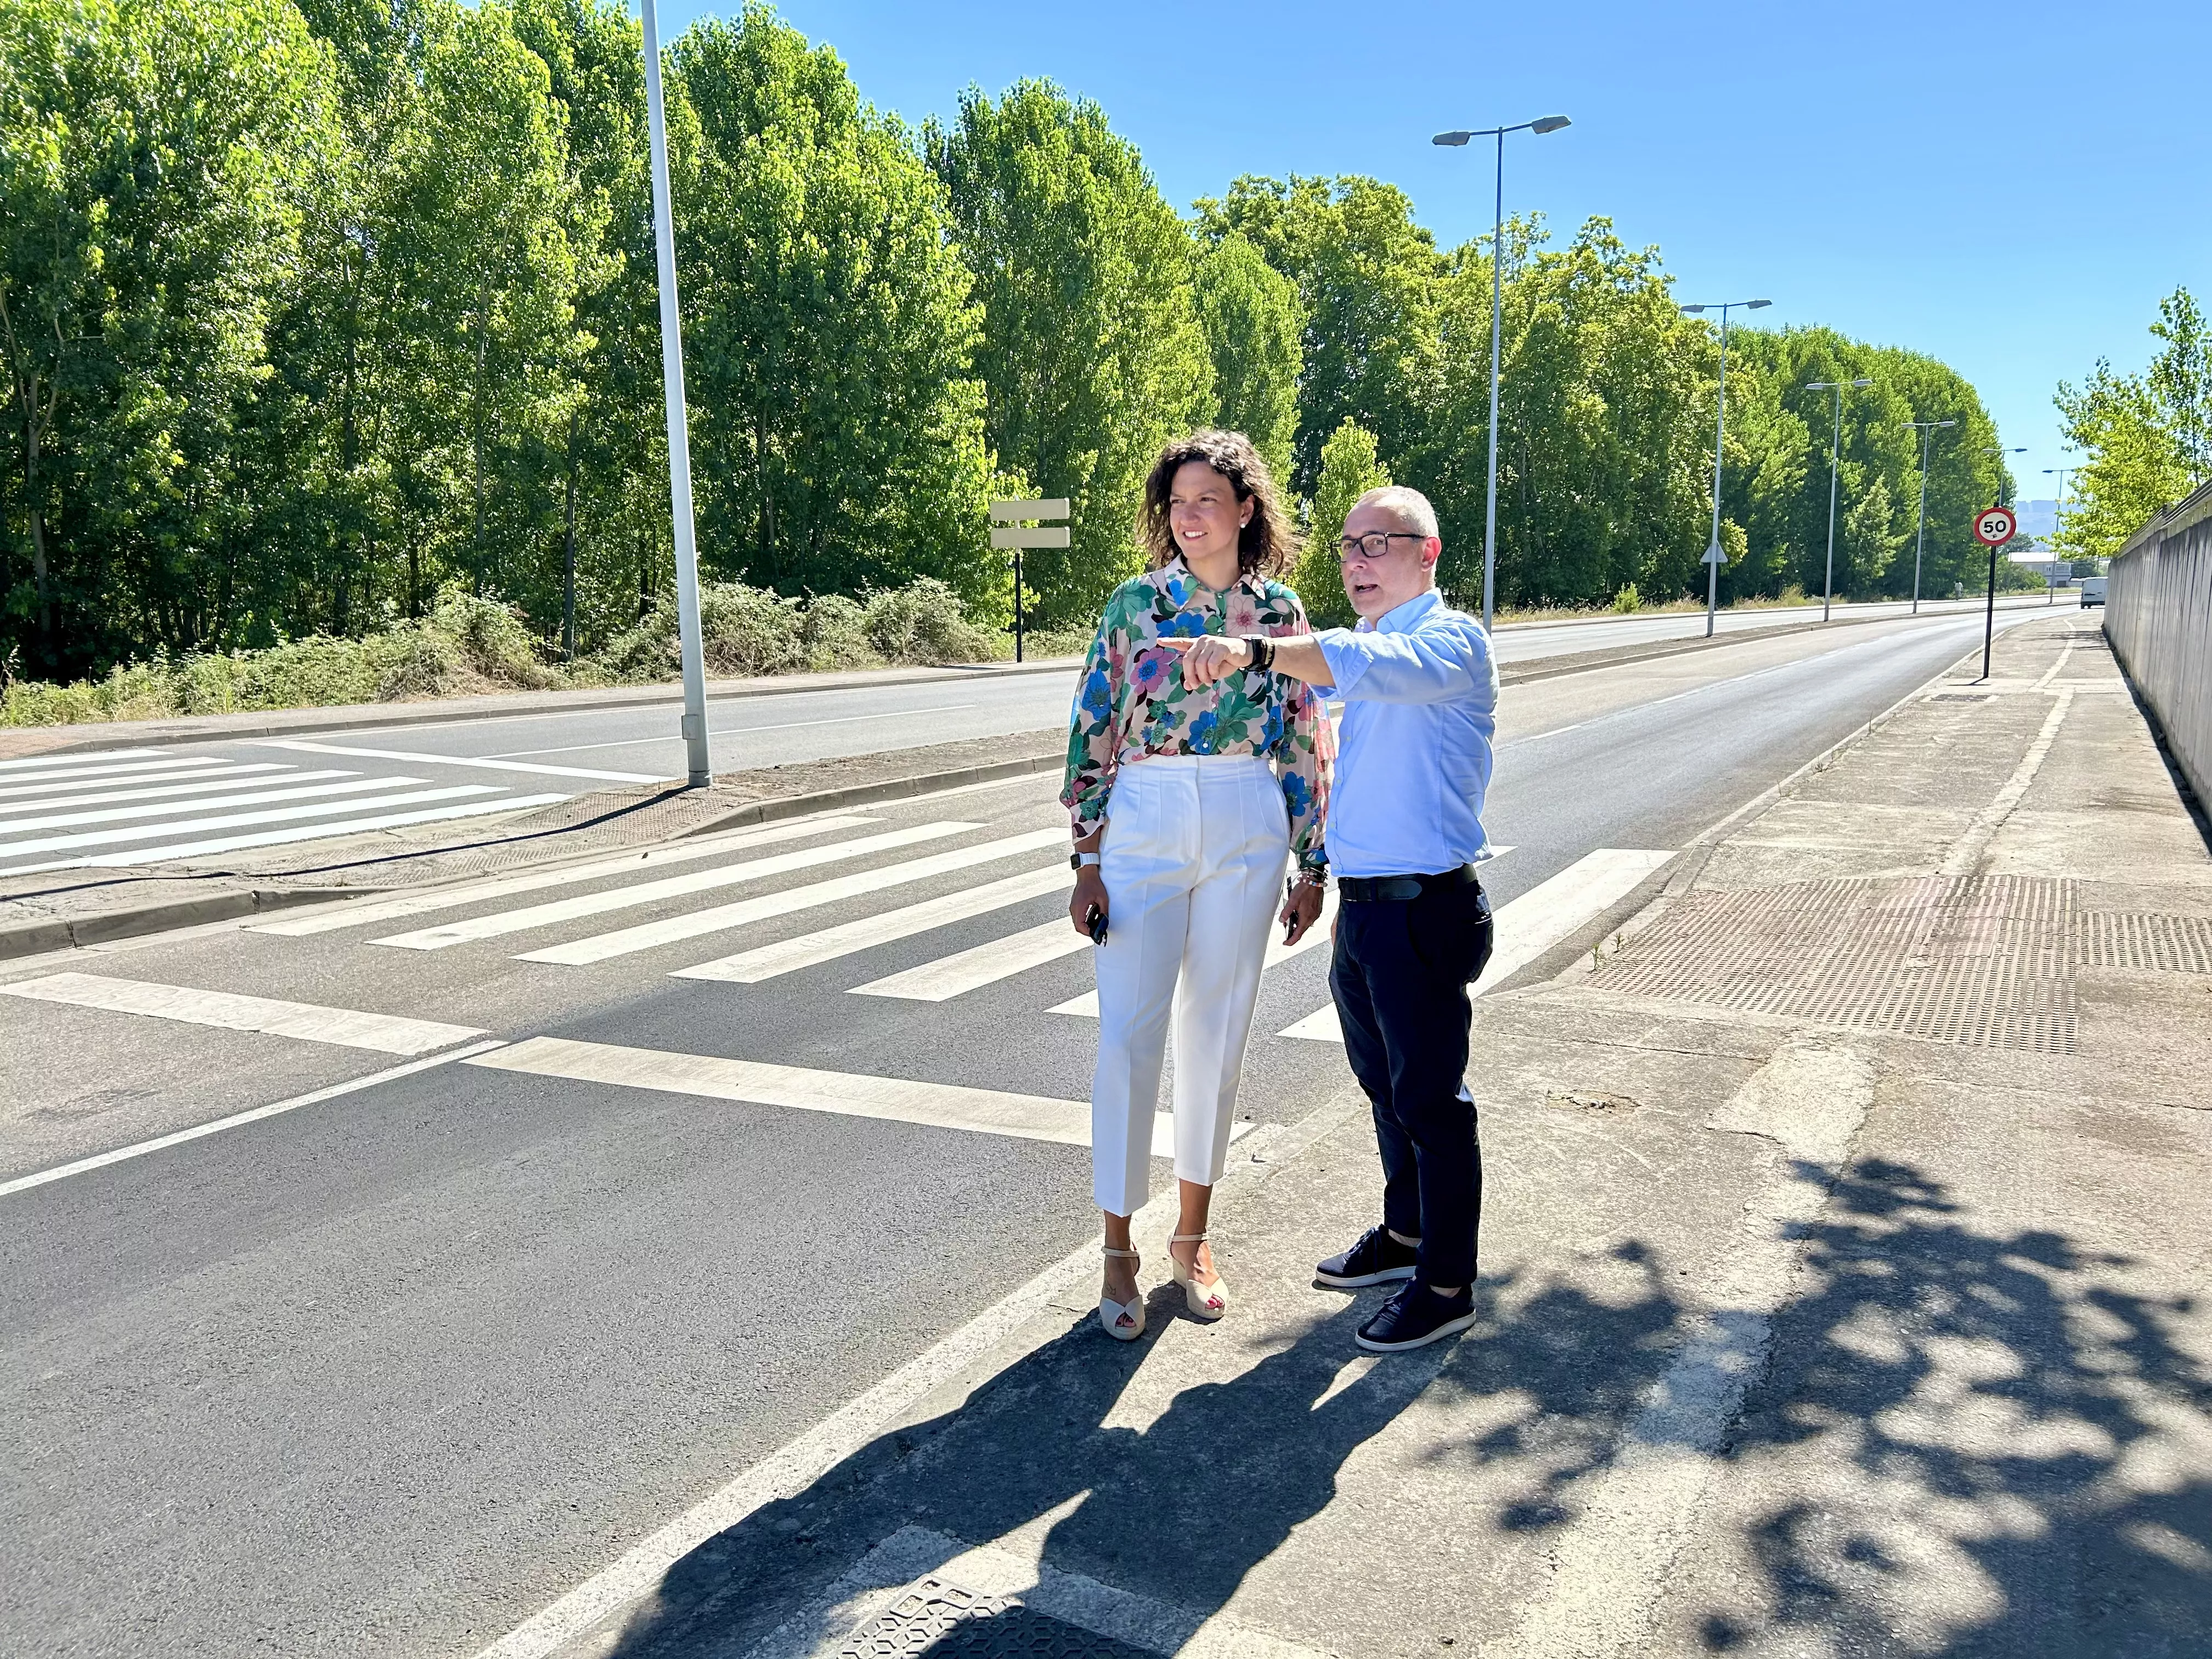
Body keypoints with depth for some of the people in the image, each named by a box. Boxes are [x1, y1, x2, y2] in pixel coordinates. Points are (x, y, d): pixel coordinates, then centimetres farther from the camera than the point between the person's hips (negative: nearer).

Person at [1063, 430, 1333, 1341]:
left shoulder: (1280, 612, 5)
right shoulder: (1135, 603, 1)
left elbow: (1306, 744, 8)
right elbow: (1094, 733, 0)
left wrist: (1312, 864, 5)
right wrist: (1087, 859, -5)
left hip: (1248, 836, 2)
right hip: (1144, 830, -1)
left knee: (1217, 1037, 9)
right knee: (1130, 1037, -2)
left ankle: (1193, 1235, 25)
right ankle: (1118, 1248, 12)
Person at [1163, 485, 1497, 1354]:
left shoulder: (1451, 641, -14)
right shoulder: (1363, 640, 14)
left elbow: (1371, 665, -36)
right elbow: (1328, 672, 36)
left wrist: (1256, 652, -50)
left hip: (1425, 909, -9)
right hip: (1361, 904, 9)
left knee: (1430, 1099, 1)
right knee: (1384, 1084, 21)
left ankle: (1448, 1285, 16)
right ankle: (1406, 1235, 39)